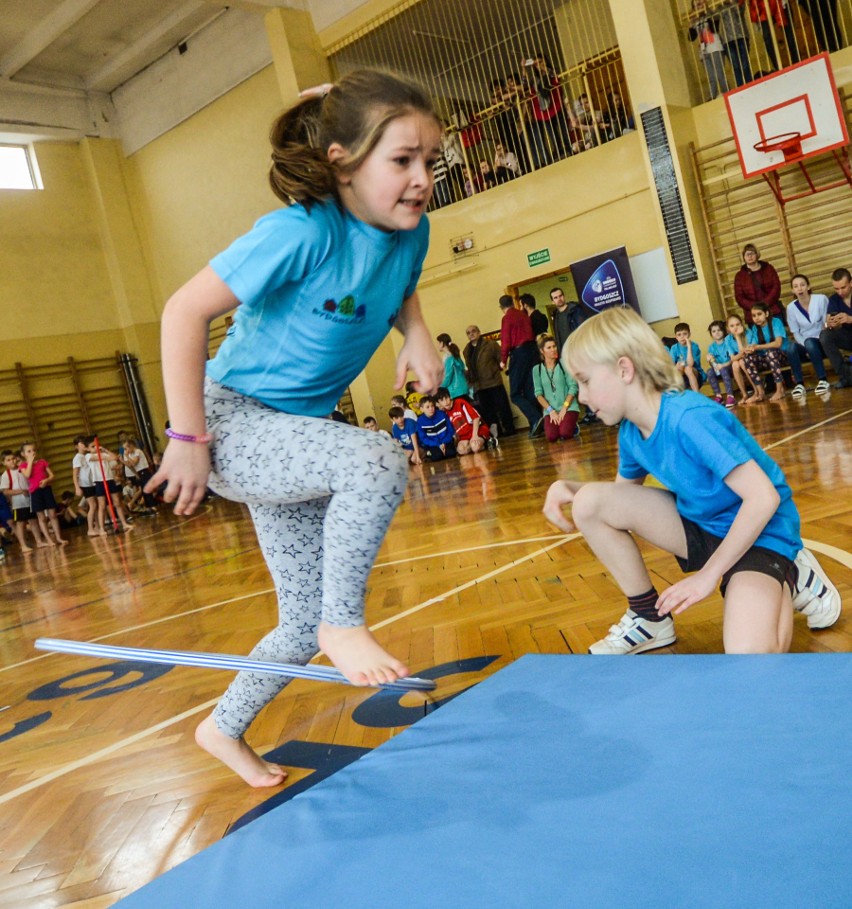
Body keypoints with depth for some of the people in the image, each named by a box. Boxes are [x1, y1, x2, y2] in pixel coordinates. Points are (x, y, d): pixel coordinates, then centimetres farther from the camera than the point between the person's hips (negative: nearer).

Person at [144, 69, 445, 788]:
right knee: (378, 461, -35)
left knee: (305, 619, 12)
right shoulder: (304, 231, -26)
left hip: (297, 432, 7)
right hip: (232, 422, -7)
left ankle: (224, 728, 38)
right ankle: (345, 624, -12)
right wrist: (188, 439, -22)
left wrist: (417, 336, -5)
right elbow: (186, 311, -23)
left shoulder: (411, 231, -6)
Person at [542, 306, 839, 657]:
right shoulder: (630, 433, -4)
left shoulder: (690, 417, -28)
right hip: (700, 523, 7)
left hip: (759, 531, -7)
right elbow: (622, 491, 15)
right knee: (589, 502, -10)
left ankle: (789, 577, 3)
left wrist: (708, 574, -23)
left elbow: (764, 498, -29)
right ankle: (649, 617, 5)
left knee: (748, 651, -31)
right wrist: (566, 487, -6)